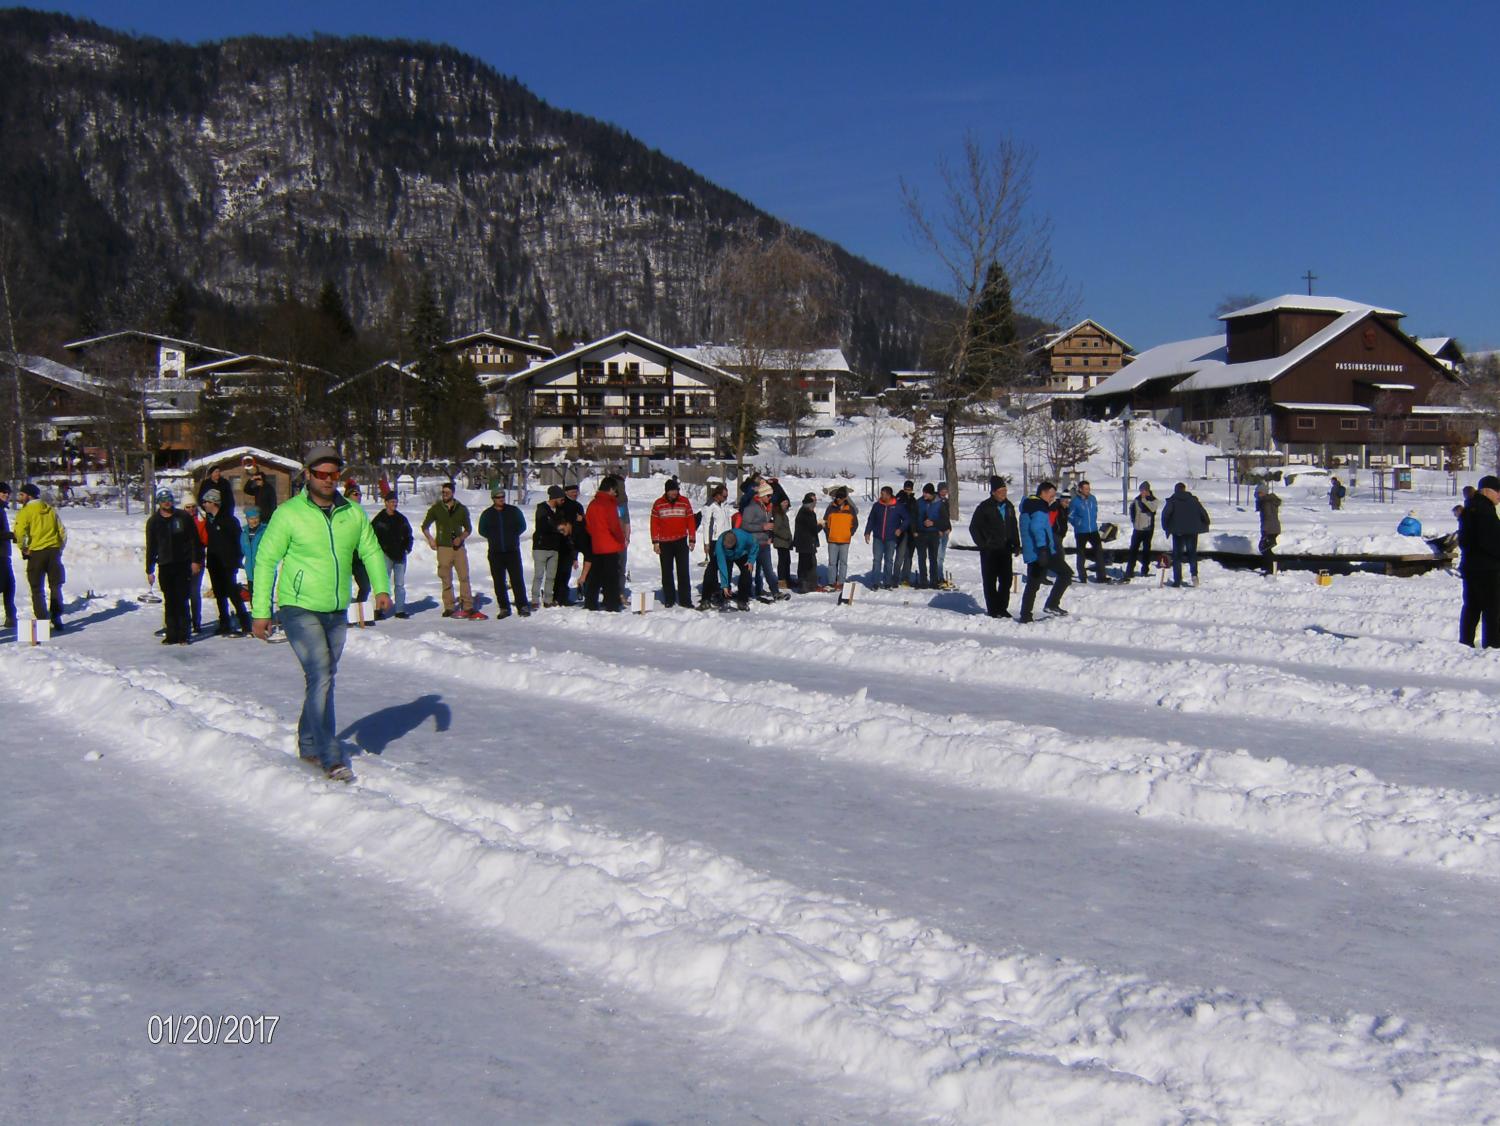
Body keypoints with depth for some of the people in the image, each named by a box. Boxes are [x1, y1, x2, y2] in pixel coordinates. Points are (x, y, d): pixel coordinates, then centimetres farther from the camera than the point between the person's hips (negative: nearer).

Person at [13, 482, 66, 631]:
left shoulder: (25, 511, -6)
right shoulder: (51, 510, 10)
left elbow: (20, 533, -19)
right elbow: (63, 531, 10)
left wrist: (23, 549, -6)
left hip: (36, 552, -4)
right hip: (54, 551, 4)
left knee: (38, 590, 5)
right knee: (56, 587, 13)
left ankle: (42, 621, 1)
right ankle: (57, 619, 12)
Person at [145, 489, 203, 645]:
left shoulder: (183, 517, 3)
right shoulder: (153, 521, 9)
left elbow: (195, 540, 4)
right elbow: (150, 547, 12)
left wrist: (195, 560, -3)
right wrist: (150, 570, 9)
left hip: (182, 564, -2)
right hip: (164, 566, 2)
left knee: (182, 600, -4)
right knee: (169, 602, 3)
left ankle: (184, 634, 0)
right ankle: (171, 634, 8)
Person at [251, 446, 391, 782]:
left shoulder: (353, 513, 4)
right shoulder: (288, 514, -9)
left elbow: (371, 550, 13)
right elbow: (265, 560, -5)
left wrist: (380, 588, -5)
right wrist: (261, 611, -7)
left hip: (337, 613, 5)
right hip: (299, 609, -5)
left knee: (324, 677, 14)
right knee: (321, 675, -15)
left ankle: (308, 744, 29)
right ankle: (331, 758, -14)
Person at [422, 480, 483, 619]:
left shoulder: (462, 509, 8)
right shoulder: (436, 509, 5)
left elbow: (468, 529, 15)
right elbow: (424, 526, 14)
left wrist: (461, 538, -4)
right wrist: (430, 539, -1)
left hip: (459, 547, 1)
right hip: (443, 548, -1)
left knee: (464, 577, -5)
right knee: (446, 580, 0)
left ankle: (468, 607, -4)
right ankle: (449, 608, 5)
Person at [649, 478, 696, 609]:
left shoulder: (685, 502, 2)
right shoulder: (658, 504, 0)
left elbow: (690, 521, 5)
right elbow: (654, 523, 3)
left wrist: (692, 539, 2)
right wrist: (655, 542, -2)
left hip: (681, 542, 0)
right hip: (665, 543, 0)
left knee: (683, 572, -4)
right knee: (667, 572, 6)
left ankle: (685, 599, -2)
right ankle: (669, 599, 13)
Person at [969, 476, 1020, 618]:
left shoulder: (1009, 506, 11)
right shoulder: (985, 507, -6)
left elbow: (1014, 527, 20)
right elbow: (973, 527, -2)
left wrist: (1016, 544, 12)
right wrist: (982, 544, -8)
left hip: (1005, 550, 5)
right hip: (989, 551, -5)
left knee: (1006, 580, 7)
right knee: (990, 581, 1)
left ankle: (1002, 607, 17)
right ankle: (993, 609, 6)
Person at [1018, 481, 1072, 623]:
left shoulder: (1028, 506, 22)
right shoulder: (1039, 507, -10)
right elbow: (1037, 527, -24)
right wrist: (1042, 548, -29)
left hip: (1031, 553, 10)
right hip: (1042, 551, -10)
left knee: (1032, 584, 14)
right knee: (1066, 573, -4)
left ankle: (1025, 616, 11)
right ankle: (1052, 604, -11)